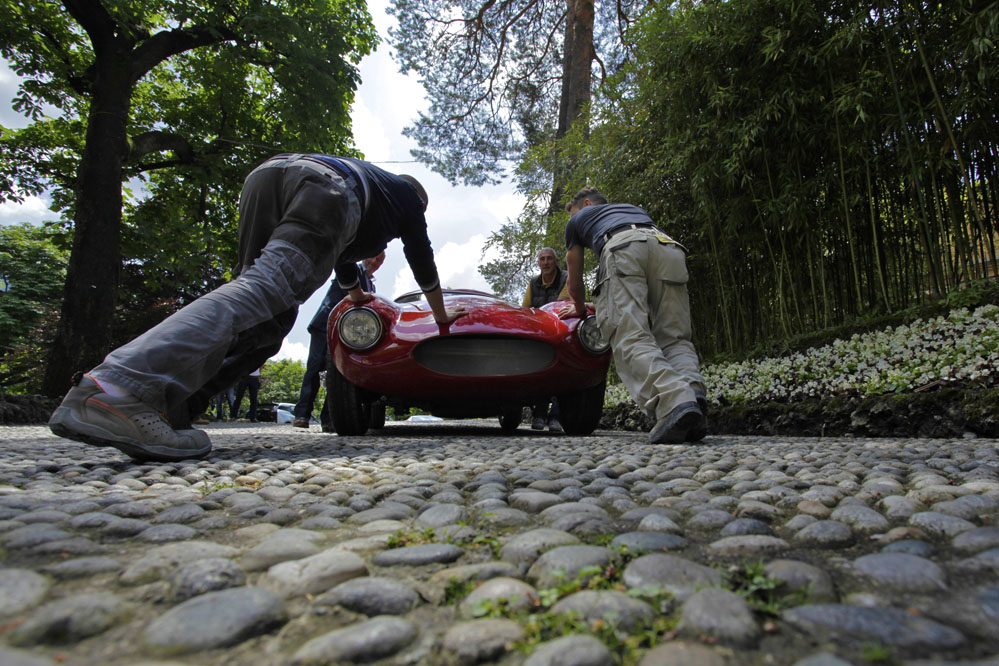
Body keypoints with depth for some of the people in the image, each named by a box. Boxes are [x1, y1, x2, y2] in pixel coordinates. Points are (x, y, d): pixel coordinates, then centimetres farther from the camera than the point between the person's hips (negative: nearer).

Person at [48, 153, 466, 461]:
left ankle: (165, 410, -12)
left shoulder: (366, 175, 50)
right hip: (325, 185, -7)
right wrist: (442, 316, 47)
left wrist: (358, 295, 77)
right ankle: (121, 388, -47)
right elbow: (421, 258, 34)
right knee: (262, 291, -27)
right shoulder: (406, 193, 35)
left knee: (269, 320, 4)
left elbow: (341, 257, 60)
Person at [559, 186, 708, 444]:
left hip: (622, 248, -4)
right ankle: (692, 390, -26)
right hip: (669, 247, 4)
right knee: (674, 338, 3)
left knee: (631, 339, -14)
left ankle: (675, 402, -39)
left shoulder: (577, 220, 35)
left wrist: (580, 309, 59)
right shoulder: (634, 209, 46)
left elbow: (574, 281, 39)